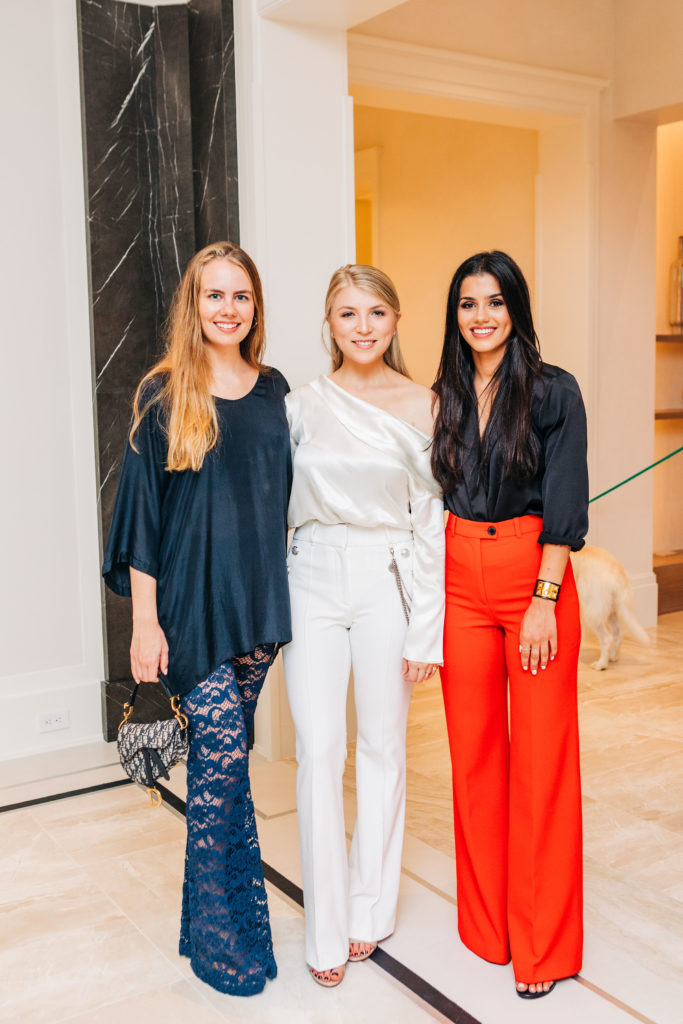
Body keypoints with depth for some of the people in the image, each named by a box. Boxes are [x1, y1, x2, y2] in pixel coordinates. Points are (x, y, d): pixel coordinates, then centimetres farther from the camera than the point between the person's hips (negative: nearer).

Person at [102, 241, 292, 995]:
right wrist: (145, 620, -8)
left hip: (259, 603, 4)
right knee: (222, 754, -6)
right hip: (192, 603, -4)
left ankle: (210, 914, 27)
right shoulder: (163, 397, -3)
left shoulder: (274, 392, 9)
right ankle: (223, 936, 11)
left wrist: (290, 597, 12)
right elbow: (143, 509, -4)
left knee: (221, 757, 11)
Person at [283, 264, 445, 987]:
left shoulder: (421, 407, 0)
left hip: (388, 581, 0)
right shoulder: (301, 404, 2)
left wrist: (425, 631, -3)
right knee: (319, 751, -1)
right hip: (313, 580, 1)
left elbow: (430, 524, 0)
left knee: (383, 749, 9)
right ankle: (327, 930, 14)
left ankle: (370, 911, 27)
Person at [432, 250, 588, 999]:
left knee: (541, 753, 0)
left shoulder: (554, 391, -2)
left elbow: (563, 503, -7)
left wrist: (543, 600, -14)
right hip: (459, 579, 4)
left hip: (532, 576, -4)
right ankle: (484, 923, 26)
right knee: (473, 748, 10)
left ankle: (541, 944, 15)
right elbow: (433, 497, 12)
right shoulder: (444, 397, 9)